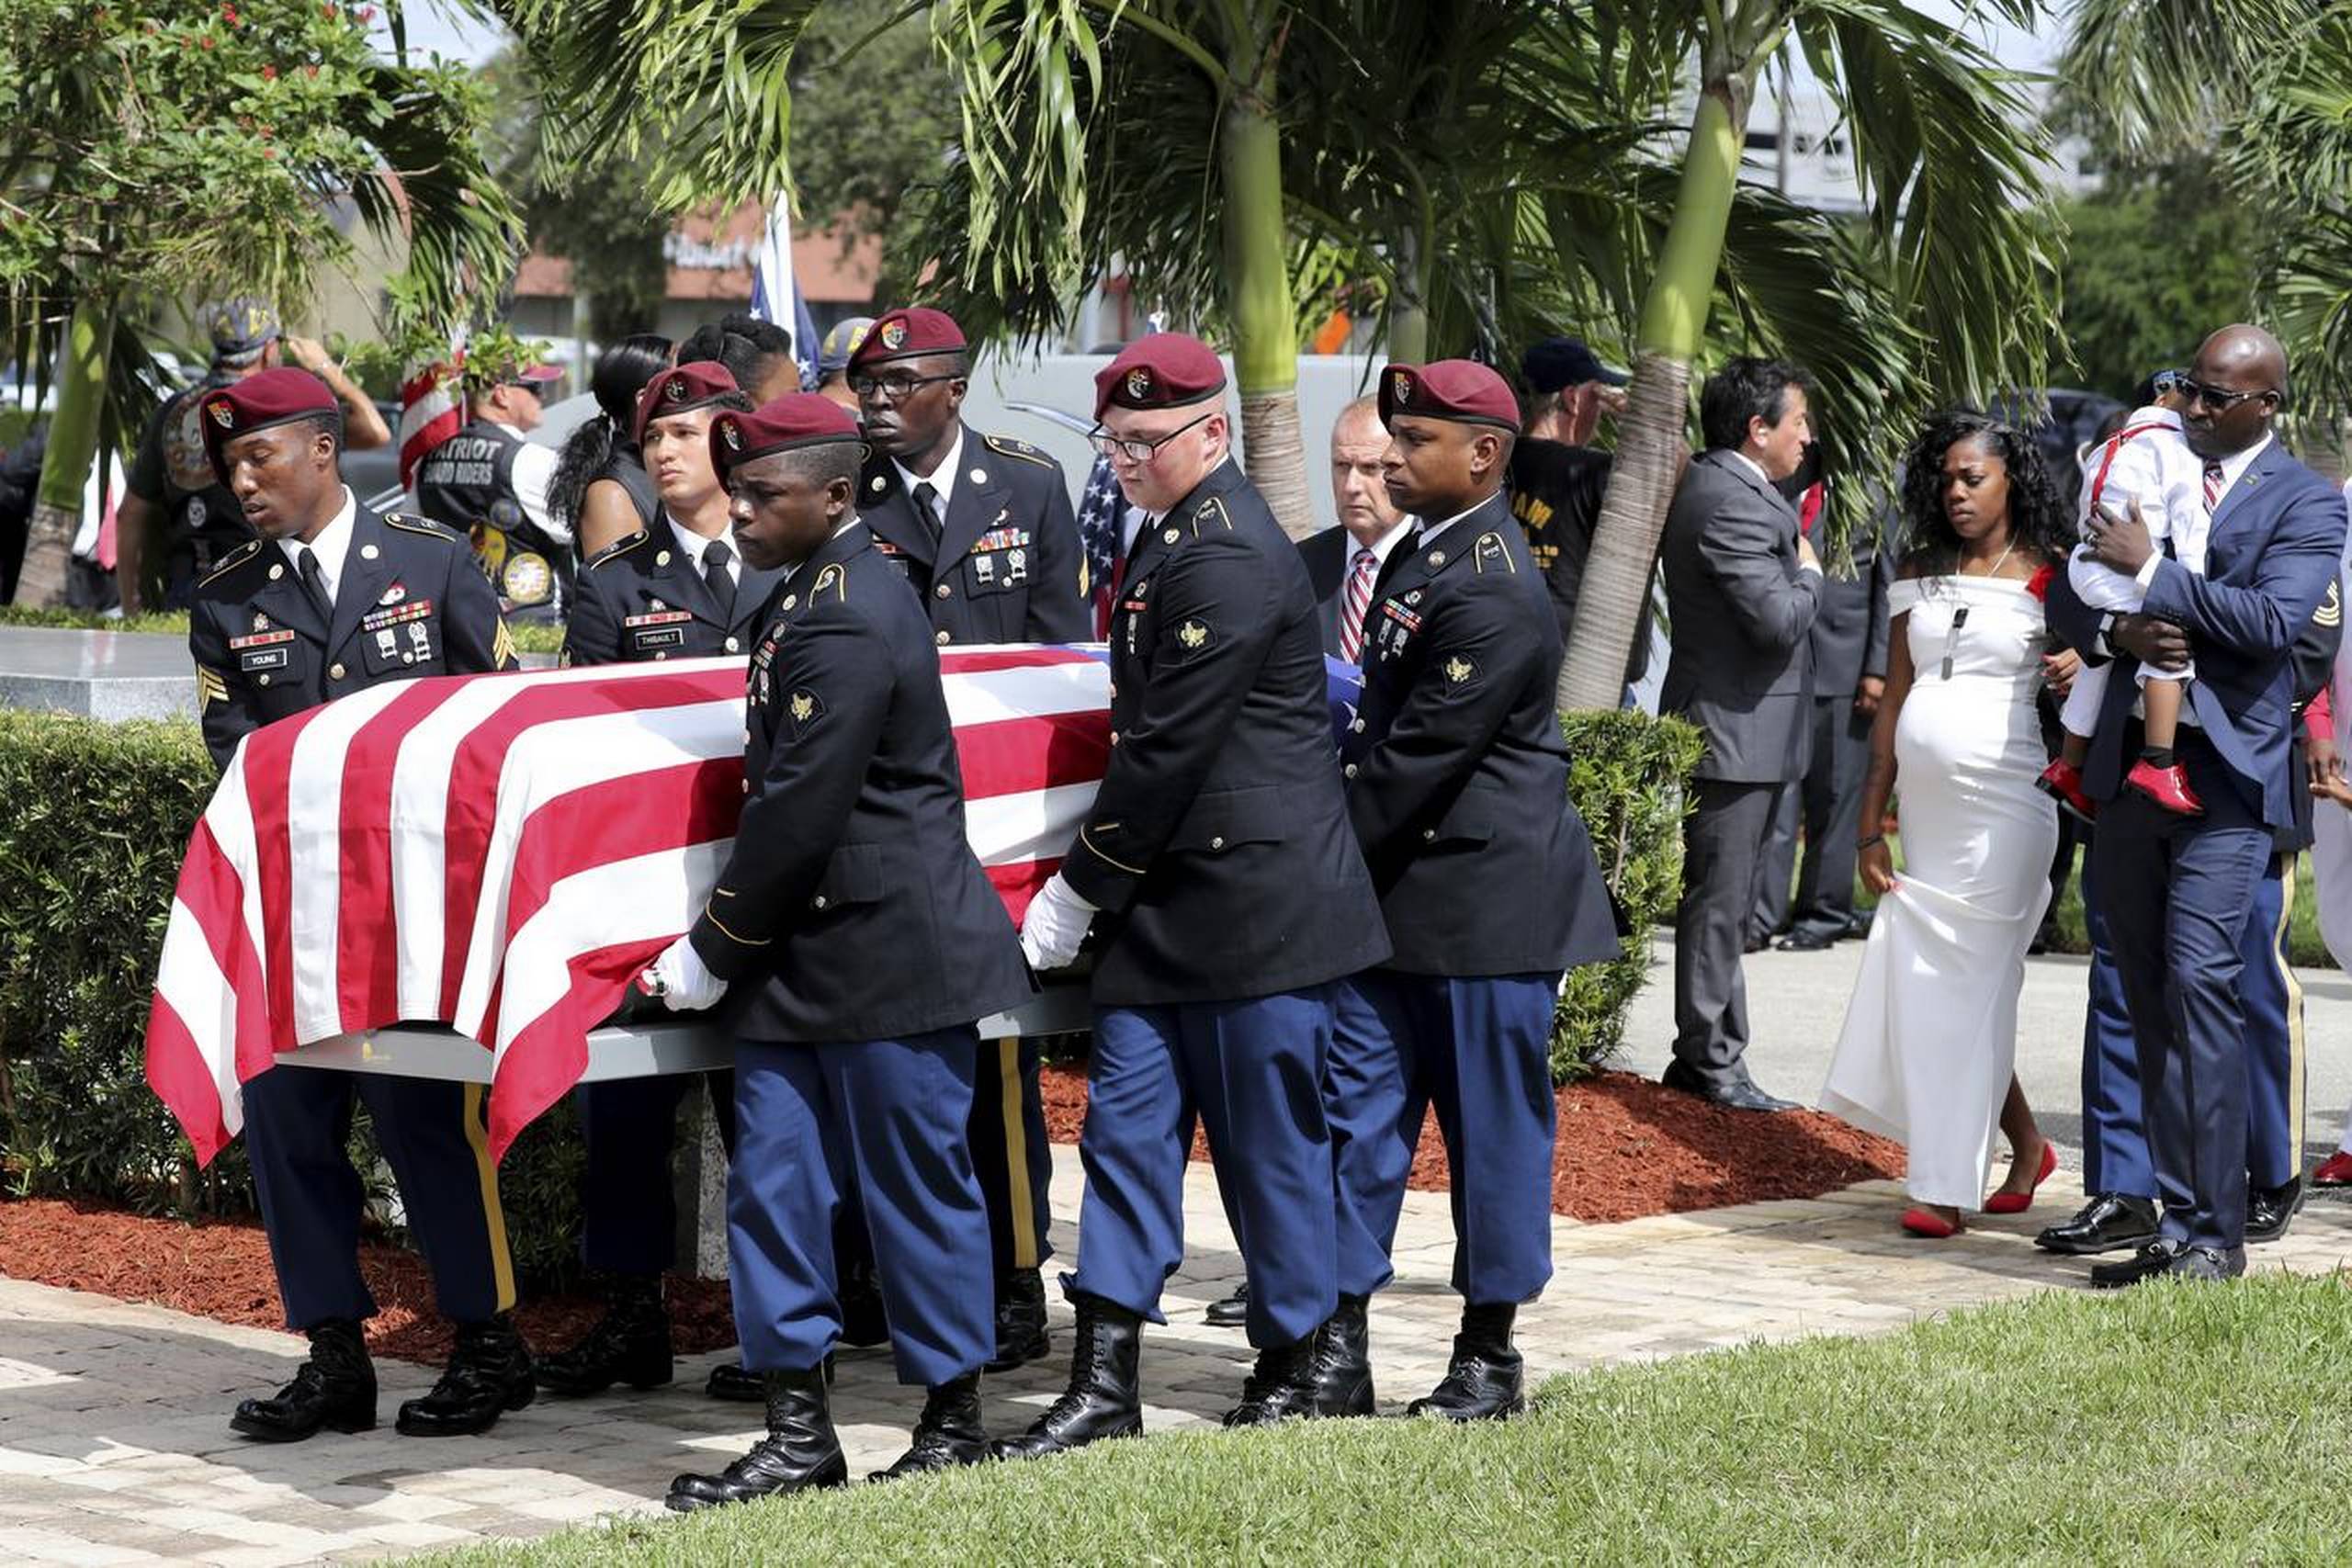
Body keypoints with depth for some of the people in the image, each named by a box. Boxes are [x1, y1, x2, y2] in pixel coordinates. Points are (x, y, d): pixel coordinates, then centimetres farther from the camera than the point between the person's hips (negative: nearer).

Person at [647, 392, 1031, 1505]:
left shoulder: (847, 623, -19)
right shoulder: (809, 595, 13)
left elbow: (799, 813, -20)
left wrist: (711, 953, -11)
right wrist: (728, 951, 16)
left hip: (891, 952, -10)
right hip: (800, 954, 10)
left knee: (916, 1189, 2)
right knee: (773, 1184, 7)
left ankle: (954, 1427, 14)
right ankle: (798, 1434, 12)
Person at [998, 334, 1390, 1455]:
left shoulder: (1228, 557, -17)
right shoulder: (1165, 536, 14)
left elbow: (1170, 750, -18)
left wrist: (1078, 890, -12)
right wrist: (1092, 889, 16)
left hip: (1258, 894, -9)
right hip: (1167, 895, 9)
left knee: (1266, 1133, 2)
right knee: (1128, 1121, 5)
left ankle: (1293, 1364, 17)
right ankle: (1104, 1381, 6)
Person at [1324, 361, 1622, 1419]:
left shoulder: (1494, 595, -20)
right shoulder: (1427, 549, 11)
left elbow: (1417, 757, -20)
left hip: (1486, 899, -9)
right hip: (1391, 890, 9)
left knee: (1492, 1125, 4)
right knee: (1357, 1110, 6)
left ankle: (1489, 1355, 14)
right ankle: (1340, 1345, 10)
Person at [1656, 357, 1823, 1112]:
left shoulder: (1703, 485, 13)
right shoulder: (1735, 504, -21)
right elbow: (1780, 620, -24)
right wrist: (1808, 573, -7)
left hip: (1727, 729, 11)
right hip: (1735, 731, -11)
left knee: (1721, 901, 15)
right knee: (1719, 901, -4)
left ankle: (1705, 1055, 22)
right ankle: (1712, 1063, 2)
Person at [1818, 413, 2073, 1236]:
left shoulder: (2048, 578, -1)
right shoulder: (1921, 574, 12)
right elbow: (1894, 699, 13)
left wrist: (2077, 673, -22)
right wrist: (1870, 825, 11)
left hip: (2003, 811, -6)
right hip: (1925, 806, 6)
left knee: (1962, 986, -6)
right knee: (1920, 980, 7)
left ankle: (1946, 1185, -1)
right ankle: (2027, 1146, 23)